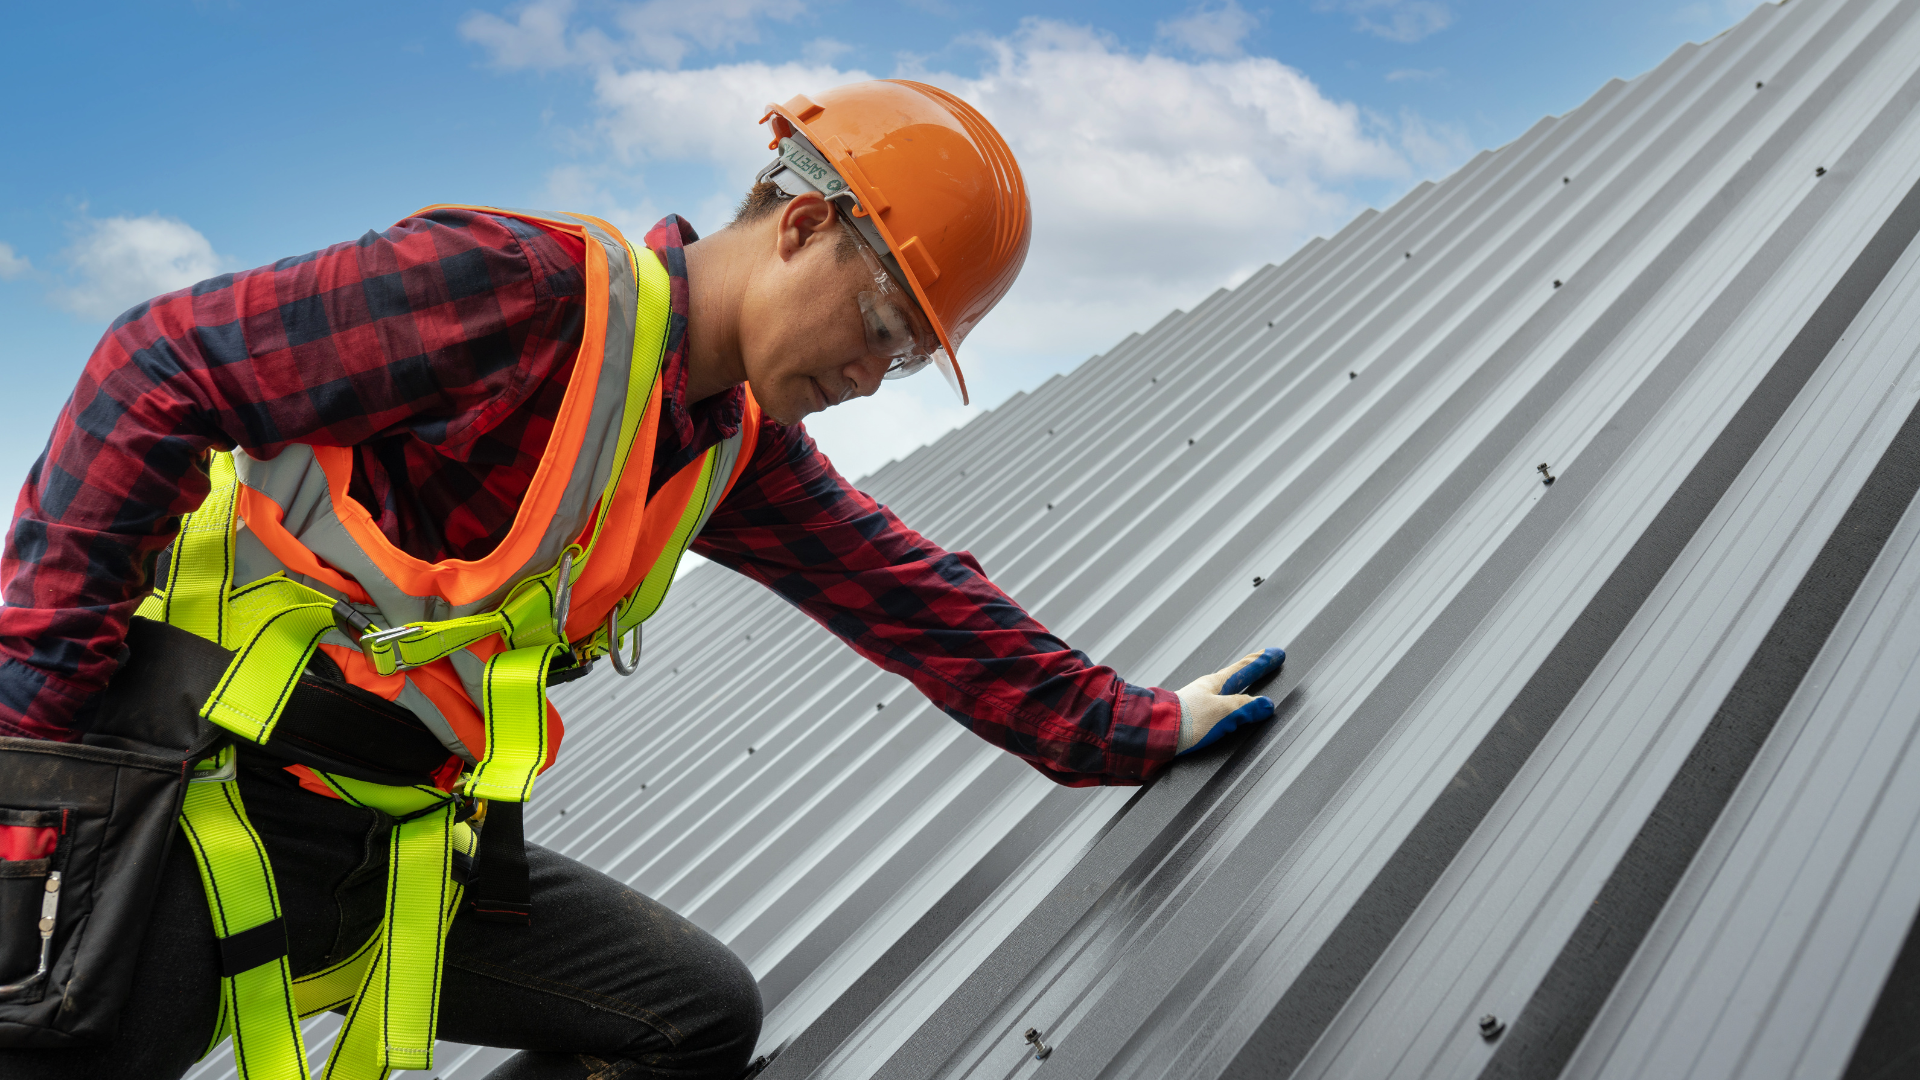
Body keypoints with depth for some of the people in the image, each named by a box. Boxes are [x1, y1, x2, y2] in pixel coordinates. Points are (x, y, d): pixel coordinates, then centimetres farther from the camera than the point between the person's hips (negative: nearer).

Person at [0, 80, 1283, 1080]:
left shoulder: (739, 452, 7)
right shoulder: (530, 287, -17)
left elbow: (914, 597, 13)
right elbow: (160, 373, -17)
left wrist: (1134, 728, 16)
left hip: (406, 843, 7)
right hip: (194, 781, -7)